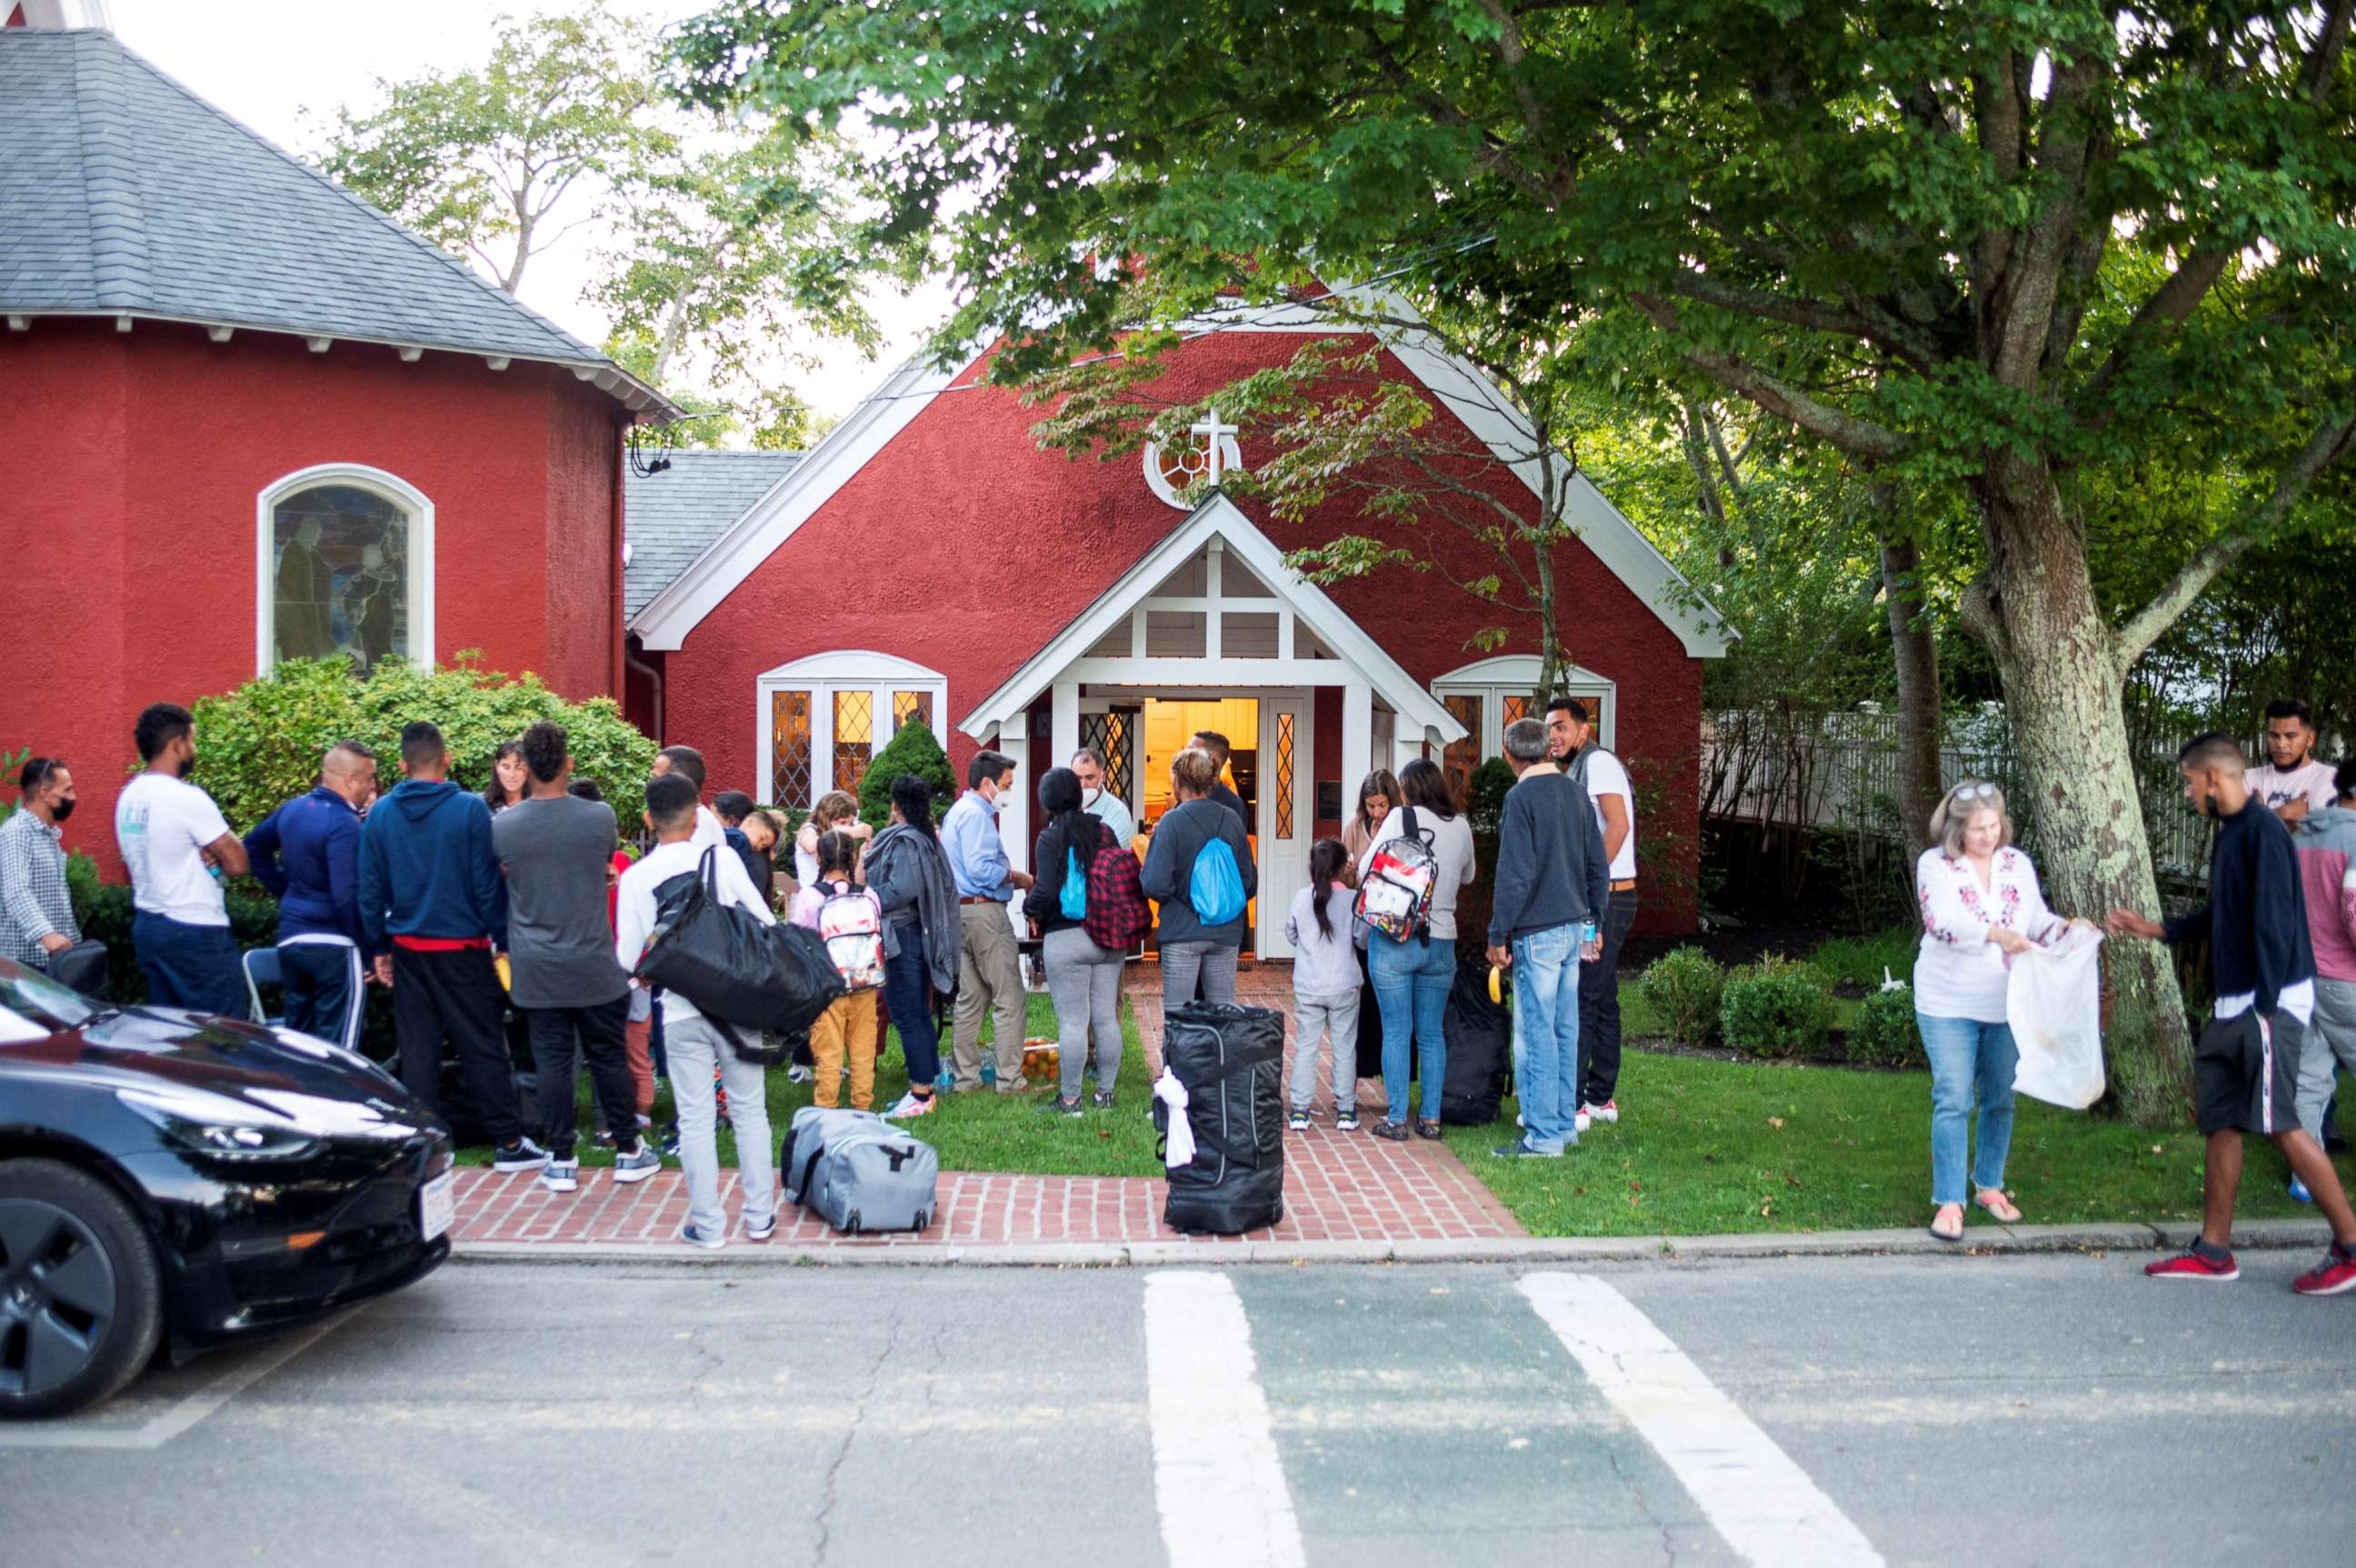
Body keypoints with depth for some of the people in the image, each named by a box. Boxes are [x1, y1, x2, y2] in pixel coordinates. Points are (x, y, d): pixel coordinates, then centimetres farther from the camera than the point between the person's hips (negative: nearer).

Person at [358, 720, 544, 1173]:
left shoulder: (380, 815, 1)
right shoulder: (470, 809, -11)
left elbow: (371, 890, 6)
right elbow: (488, 883, -9)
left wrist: (379, 947, 14)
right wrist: (503, 940, -1)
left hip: (408, 949, 3)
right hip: (462, 948, -3)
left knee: (417, 1050, 10)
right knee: (483, 1048, 4)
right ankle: (509, 1143, 9)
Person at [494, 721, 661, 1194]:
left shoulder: (501, 826, -8)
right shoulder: (599, 817, -9)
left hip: (535, 971, 1)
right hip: (594, 966, 0)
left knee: (551, 1060, 7)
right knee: (609, 1057, 11)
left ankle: (560, 1161, 13)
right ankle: (628, 1152, 20)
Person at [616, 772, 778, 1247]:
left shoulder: (636, 877, -2)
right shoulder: (722, 860, -4)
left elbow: (627, 960, -2)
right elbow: (766, 923, -3)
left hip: (681, 1012, 0)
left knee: (696, 1118, 7)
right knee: (749, 1108, 11)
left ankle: (708, 1225, 11)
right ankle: (760, 1217, 16)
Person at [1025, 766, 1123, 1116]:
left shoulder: (1050, 839, -10)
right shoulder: (1104, 832, 5)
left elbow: (1047, 891, -16)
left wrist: (1031, 908, 3)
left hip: (1066, 939, -5)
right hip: (1108, 937, 5)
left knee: (1072, 1021, -2)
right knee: (1106, 1018, 10)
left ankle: (1069, 1099, 4)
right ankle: (1105, 1093, 18)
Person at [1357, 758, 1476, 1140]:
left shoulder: (1401, 817, -7)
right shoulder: (1461, 827, 5)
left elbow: (1365, 871, -8)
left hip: (1393, 940, -3)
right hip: (1441, 941, 3)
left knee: (1396, 1032, 2)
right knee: (1431, 1033, 11)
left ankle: (1396, 1120, 4)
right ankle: (1431, 1119, 13)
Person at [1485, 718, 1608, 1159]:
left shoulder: (1521, 797, -13)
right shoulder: (1576, 792, 10)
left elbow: (1515, 874, -16)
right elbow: (1599, 865, 14)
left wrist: (1498, 935, -10)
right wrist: (1593, 920, 23)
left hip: (1537, 933, -8)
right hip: (1574, 927, 8)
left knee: (1535, 1033, -3)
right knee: (1565, 1030, 14)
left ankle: (1543, 1137, -1)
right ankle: (1565, 1124, 22)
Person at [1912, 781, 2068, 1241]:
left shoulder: (2017, 864, 7)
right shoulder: (1935, 865, -7)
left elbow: (2038, 920, 11)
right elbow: (1942, 920, -22)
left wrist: (2066, 928, -11)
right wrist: (1997, 933, -34)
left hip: (2007, 1004, 5)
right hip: (1949, 1004, -4)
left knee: (2001, 1099, 13)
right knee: (1953, 1101, -7)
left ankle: (1989, 1186, 30)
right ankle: (1948, 1203, -3)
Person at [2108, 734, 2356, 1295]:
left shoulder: (2262, 830, -14)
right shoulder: (2228, 834, 14)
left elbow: (2274, 921, -19)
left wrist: (2266, 1008, -21)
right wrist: (2155, 929, 27)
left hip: (2271, 1000, -10)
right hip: (2233, 1005, 10)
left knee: (2278, 1121, -10)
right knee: (2219, 1119, 9)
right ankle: (2214, 1251, 14)